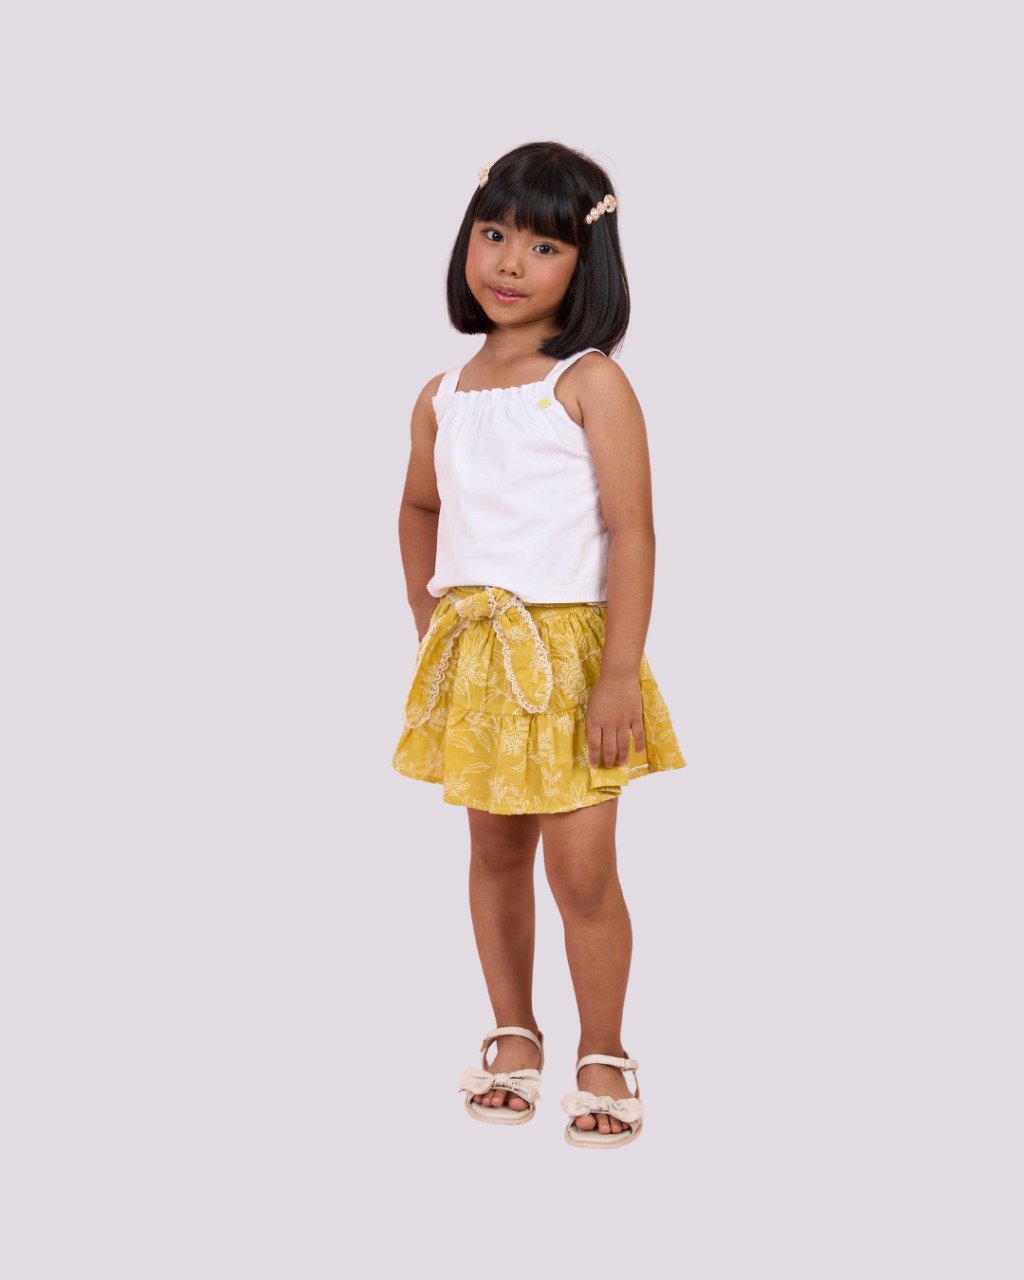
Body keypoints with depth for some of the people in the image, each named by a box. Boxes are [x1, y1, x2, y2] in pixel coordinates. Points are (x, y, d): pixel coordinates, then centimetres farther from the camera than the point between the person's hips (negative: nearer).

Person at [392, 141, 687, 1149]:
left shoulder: (590, 383, -10)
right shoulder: (443, 398, 8)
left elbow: (631, 531, -14)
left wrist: (620, 672, -19)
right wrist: (429, 623, 17)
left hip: (569, 650, -5)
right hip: (475, 653, 6)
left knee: (582, 869, -4)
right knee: (494, 851, 13)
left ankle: (602, 1057, 13)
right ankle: (515, 1038, 28)